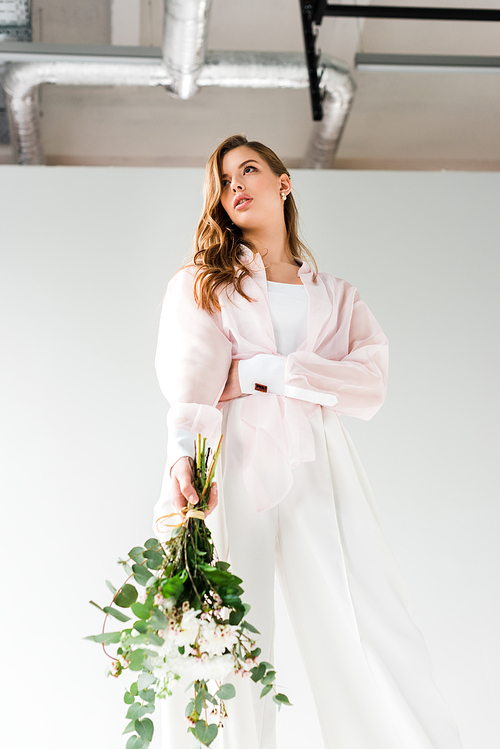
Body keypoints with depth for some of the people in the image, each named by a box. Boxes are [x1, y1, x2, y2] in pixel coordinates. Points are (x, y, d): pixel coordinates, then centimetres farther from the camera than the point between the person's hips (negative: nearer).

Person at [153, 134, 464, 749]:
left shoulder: (337, 298, 23)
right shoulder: (198, 285, 18)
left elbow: (371, 384, 3)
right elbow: (190, 380, -3)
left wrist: (266, 371, -6)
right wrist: (184, 455, -23)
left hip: (317, 468, 1)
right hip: (231, 467, -1)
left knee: (376, 642, -11)